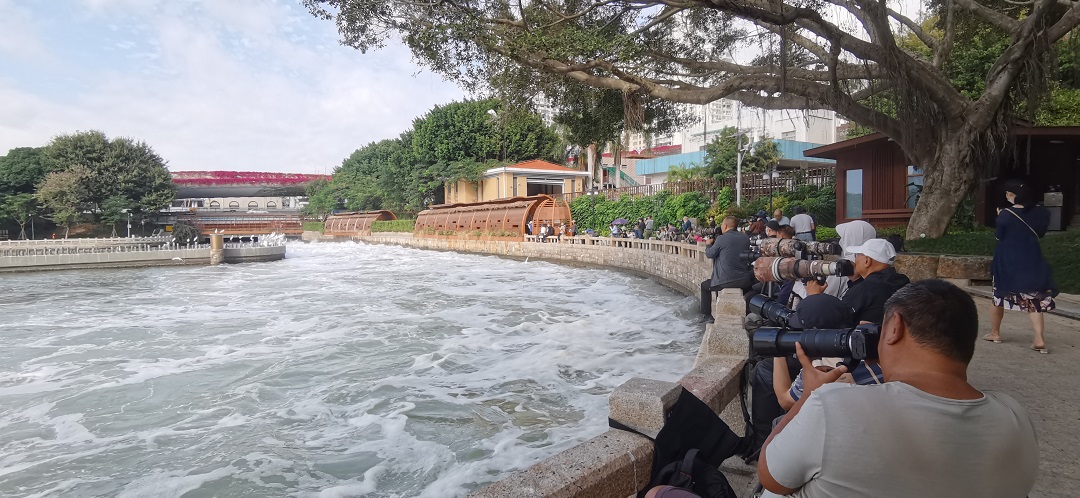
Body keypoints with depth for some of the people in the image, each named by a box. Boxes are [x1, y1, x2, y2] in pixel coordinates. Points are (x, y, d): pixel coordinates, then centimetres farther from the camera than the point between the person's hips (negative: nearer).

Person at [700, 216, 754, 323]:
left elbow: (710, 254, -1)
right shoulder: (745, 238, 4)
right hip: (744, 282, 5)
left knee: (704, 285, 21)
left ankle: (708, 316, 18)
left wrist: (709, 244, 20)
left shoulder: (721, 239, -13)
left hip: (725, 282, -5)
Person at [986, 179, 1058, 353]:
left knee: (999, 296, 13)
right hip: (1032, 261, 3)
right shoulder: (1042, 213, -2)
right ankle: (1039, 339, -4)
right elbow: (1040, 233, 10)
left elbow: (998, 236, -6)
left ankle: (995, 333, 24)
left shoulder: (1005, 215, -15)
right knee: (1034, 299, 7)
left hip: (1007, 262, -3)